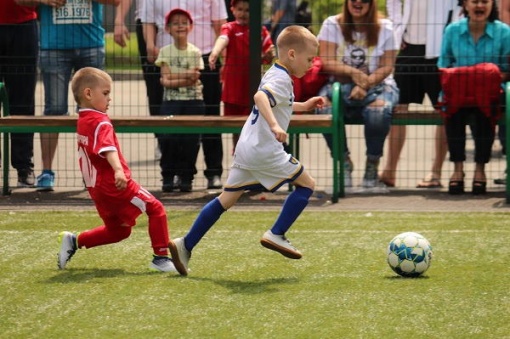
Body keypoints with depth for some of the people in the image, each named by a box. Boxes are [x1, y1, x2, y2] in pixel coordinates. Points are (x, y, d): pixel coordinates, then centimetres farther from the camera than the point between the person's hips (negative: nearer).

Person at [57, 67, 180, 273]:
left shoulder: (82, 121, 13)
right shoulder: (100, 122, -15)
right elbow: (107, 148, -34)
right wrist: (118, 170, -49)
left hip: (96, 187, 9)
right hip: (115, 186, -9)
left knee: (117, 230, 22)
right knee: (155, 208, 0)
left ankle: (74, 241, 16)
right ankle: (161, 257, -3)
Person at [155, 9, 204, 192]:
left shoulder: (195, 52, 4)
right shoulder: (165, 52, 3)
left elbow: (195, 76, -8)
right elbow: (166, 80, -6)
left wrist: (173, 77, -14)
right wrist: (185, 79, -18)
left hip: (193, 101, 0)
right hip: (171, 101, 0)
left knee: (190, 139, -2)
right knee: (168, 139, -8)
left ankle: (186, 177, 8)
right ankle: (168, 177, 2)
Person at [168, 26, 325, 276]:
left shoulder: (272, 74, 19)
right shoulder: (281, 79, -12)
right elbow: (260, 97, -34)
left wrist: (303, 106, 39)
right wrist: (274, 126, -46)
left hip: (245, 149, 9)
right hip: (265, 150, -9)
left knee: (227, 199, 12)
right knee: (306, 184, 3)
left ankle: (186, 245, 10)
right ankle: (276, 235, -1)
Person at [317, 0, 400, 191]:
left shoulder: (384, 28, 5)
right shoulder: (332, 25, 4)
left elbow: (387, 67, -1)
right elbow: (326, 62, -5)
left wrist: (366, 83, -19)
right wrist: (352, 72, -23)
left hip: (377, 86, -1)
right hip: (341, 85, 1)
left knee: (379, 110, -36)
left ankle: (372, 167, -16)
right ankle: (344, 161, -10)